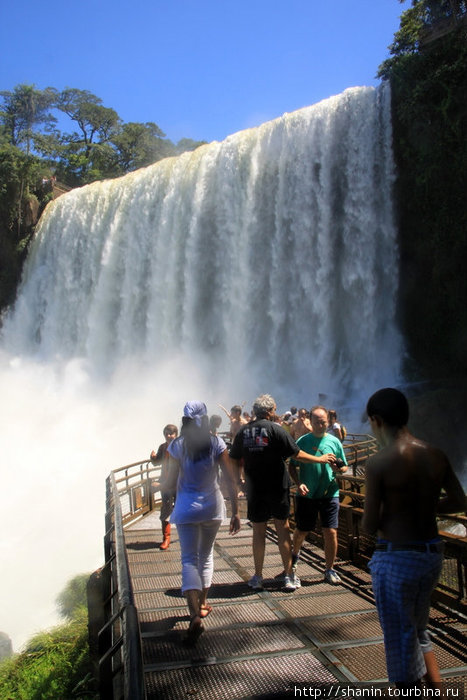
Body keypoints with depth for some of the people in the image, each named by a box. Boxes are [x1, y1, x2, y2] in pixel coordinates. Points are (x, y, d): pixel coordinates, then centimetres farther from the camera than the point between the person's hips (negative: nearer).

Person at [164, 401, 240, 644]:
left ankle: (195, 614, -16)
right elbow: (230, 479, -8)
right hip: (212, 505, 2)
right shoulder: (216, 443, -6)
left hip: (186, 507, -2)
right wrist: (235, 512, -2)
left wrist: (158, 484, 18)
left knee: (189, 559, 1)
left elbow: (171, 483, -5)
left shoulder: (176, 446, -8)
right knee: (206, 554, 21)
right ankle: (203, 603, 32)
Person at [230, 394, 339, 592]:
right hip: (277, 488, -2)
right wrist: (320, 459, 3)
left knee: (258, 532, 11)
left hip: (254, 489, 3)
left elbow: (234, 462, 6)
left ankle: (257, 577, 18)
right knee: (283, 530, 8)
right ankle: (289, 577, 15)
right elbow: (296, 454, -9)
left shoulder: (243, 432, 1)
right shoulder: (275, 429, -10)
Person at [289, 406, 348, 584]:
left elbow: (344, 468, 9)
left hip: (329, 494, 1)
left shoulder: (334, 441, 3)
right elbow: (292, 467, 1)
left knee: (330, 532, -3)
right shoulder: (302, 441, -1)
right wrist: (299, 483, -15)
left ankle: (330, 570, 16)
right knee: (302, 531, 12)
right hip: (306, 494, 0)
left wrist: (337, 468, -14)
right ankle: (295, 554, 43)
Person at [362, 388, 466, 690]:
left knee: (401, 642, 13)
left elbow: (370, 526, -16)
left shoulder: (379, 463, -19)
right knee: (420, 633, 27)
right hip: (432, 554, 6)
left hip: (396, 559, -6)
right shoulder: (436, 455, -3)